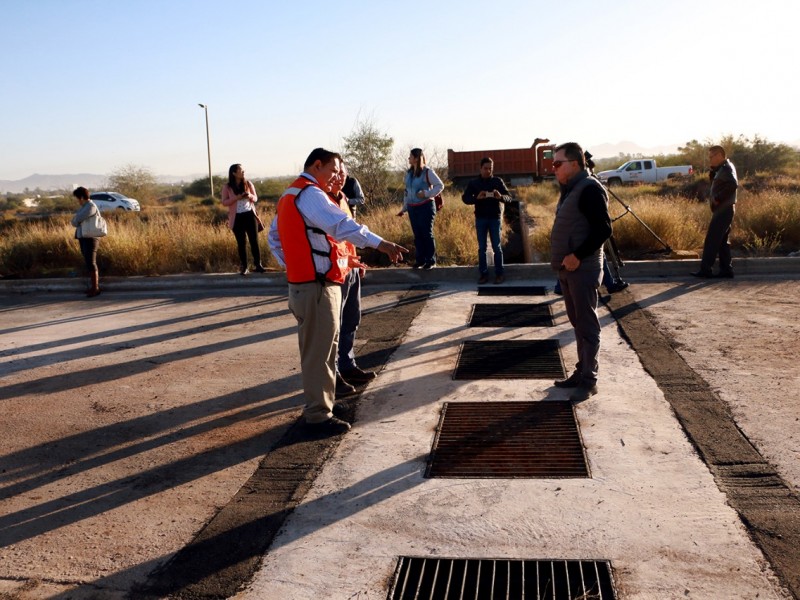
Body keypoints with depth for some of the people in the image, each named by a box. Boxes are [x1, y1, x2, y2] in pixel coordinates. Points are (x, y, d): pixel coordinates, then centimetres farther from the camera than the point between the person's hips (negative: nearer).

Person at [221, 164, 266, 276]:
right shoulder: (227, 187, -2)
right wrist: (237, 197, -17)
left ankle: (258, 265, 4)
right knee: (241, 243, 4)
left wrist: (250, 196, -14)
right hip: (237, 218, -1)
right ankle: (244, 267, 10)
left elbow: (255, 198, 9)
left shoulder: (248, 184, 4)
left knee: (254, 240, -1)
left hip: (250, 215, 1)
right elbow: (224, 202, -4)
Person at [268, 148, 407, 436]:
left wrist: (291, 266, 16)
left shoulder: (290, 195, 18)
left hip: (302, 281, 11)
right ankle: (318, 414, 4)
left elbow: (274, 237, 24)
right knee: (319, 352, -4)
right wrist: (381, 244, -38)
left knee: (318, 349, 20)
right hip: (317, 286, -11)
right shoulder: (310, 194, -15)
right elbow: (341, 225, -30)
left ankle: (316, 404, 33)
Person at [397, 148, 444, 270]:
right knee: (417, 235, 6)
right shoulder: (409, 173, 11)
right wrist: (404, 209, 18)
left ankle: (431, 261, 5)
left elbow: (440, 185, -8)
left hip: (426, 207, -6)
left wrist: (427, 193, -18)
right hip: (412, 208, 6)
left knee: (427, 234, -2)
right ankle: (420, 260, 13)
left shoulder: (427, 172, -9)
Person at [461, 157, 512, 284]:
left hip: (495, 218, -1)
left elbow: (509, 197, 1)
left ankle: (499, 274, 7)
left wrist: (500, 196, -22)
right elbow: (465, 198, -3)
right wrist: (477, 197, -23)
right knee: (481, 248, 3)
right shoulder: (473, 183, 4)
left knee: (497, 247, 1)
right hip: (480, 219, 1)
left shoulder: (498, 181, 3)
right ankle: (483, 274, 8)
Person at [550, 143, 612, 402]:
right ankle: (581, 372, 25)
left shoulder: (590, 189, -14)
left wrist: (577, 256, -22)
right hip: (567, 269, 9)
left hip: (583, 269, -9)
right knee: (577, 323, 15)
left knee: (587, 325, -2)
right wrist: (561, 259, 11)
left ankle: (589, 381, 4)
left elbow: (604, 229, -20)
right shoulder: (570, 188, 14)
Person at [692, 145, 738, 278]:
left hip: (723, 210, -10)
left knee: (711, 240, -10)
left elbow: (733, 184, -28)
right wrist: (713, 169, 7)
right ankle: (726, 269, 14)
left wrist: (717, 198, -23)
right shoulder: (722, 168, 18)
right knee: (722, 241, 11)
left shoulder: (727, 168, -13)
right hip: (723, 210, 10)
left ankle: (705, 269, -10)